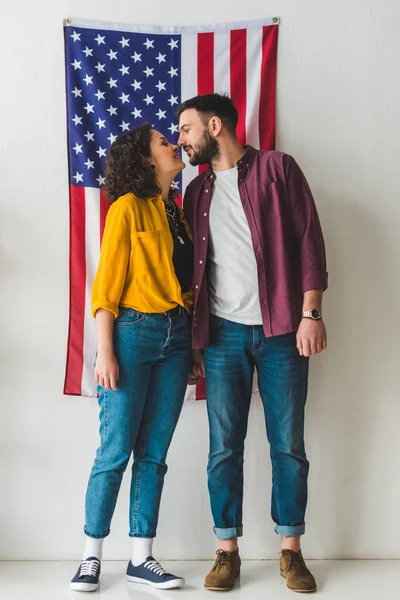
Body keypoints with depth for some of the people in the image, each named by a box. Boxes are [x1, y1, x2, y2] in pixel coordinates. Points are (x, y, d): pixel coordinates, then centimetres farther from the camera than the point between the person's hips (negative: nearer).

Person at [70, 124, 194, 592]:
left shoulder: (177, 212, 15)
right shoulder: (128, 207, -4)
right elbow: (106, 286, -8)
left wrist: (194, 344, 10)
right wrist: (105, 354, -13)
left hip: (176, 337, 6)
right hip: (133, 332, -6)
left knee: (153, 453, 8)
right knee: (116, 452, -2)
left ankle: (141, 557, 16)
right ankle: (92, 556, 12)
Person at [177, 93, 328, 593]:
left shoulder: (276, 168, 2)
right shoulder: (197, 191, 14)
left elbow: (309, 241, -3)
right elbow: (192, 268, 16)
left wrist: (310, 313, -12)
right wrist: (192, 339, 11)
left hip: (281, 331, -3)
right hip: (223, 334, 3)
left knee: (288, 445, 4)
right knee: (224, 449, 4)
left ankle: (291, 551, 16)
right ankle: (227, 552, 15)